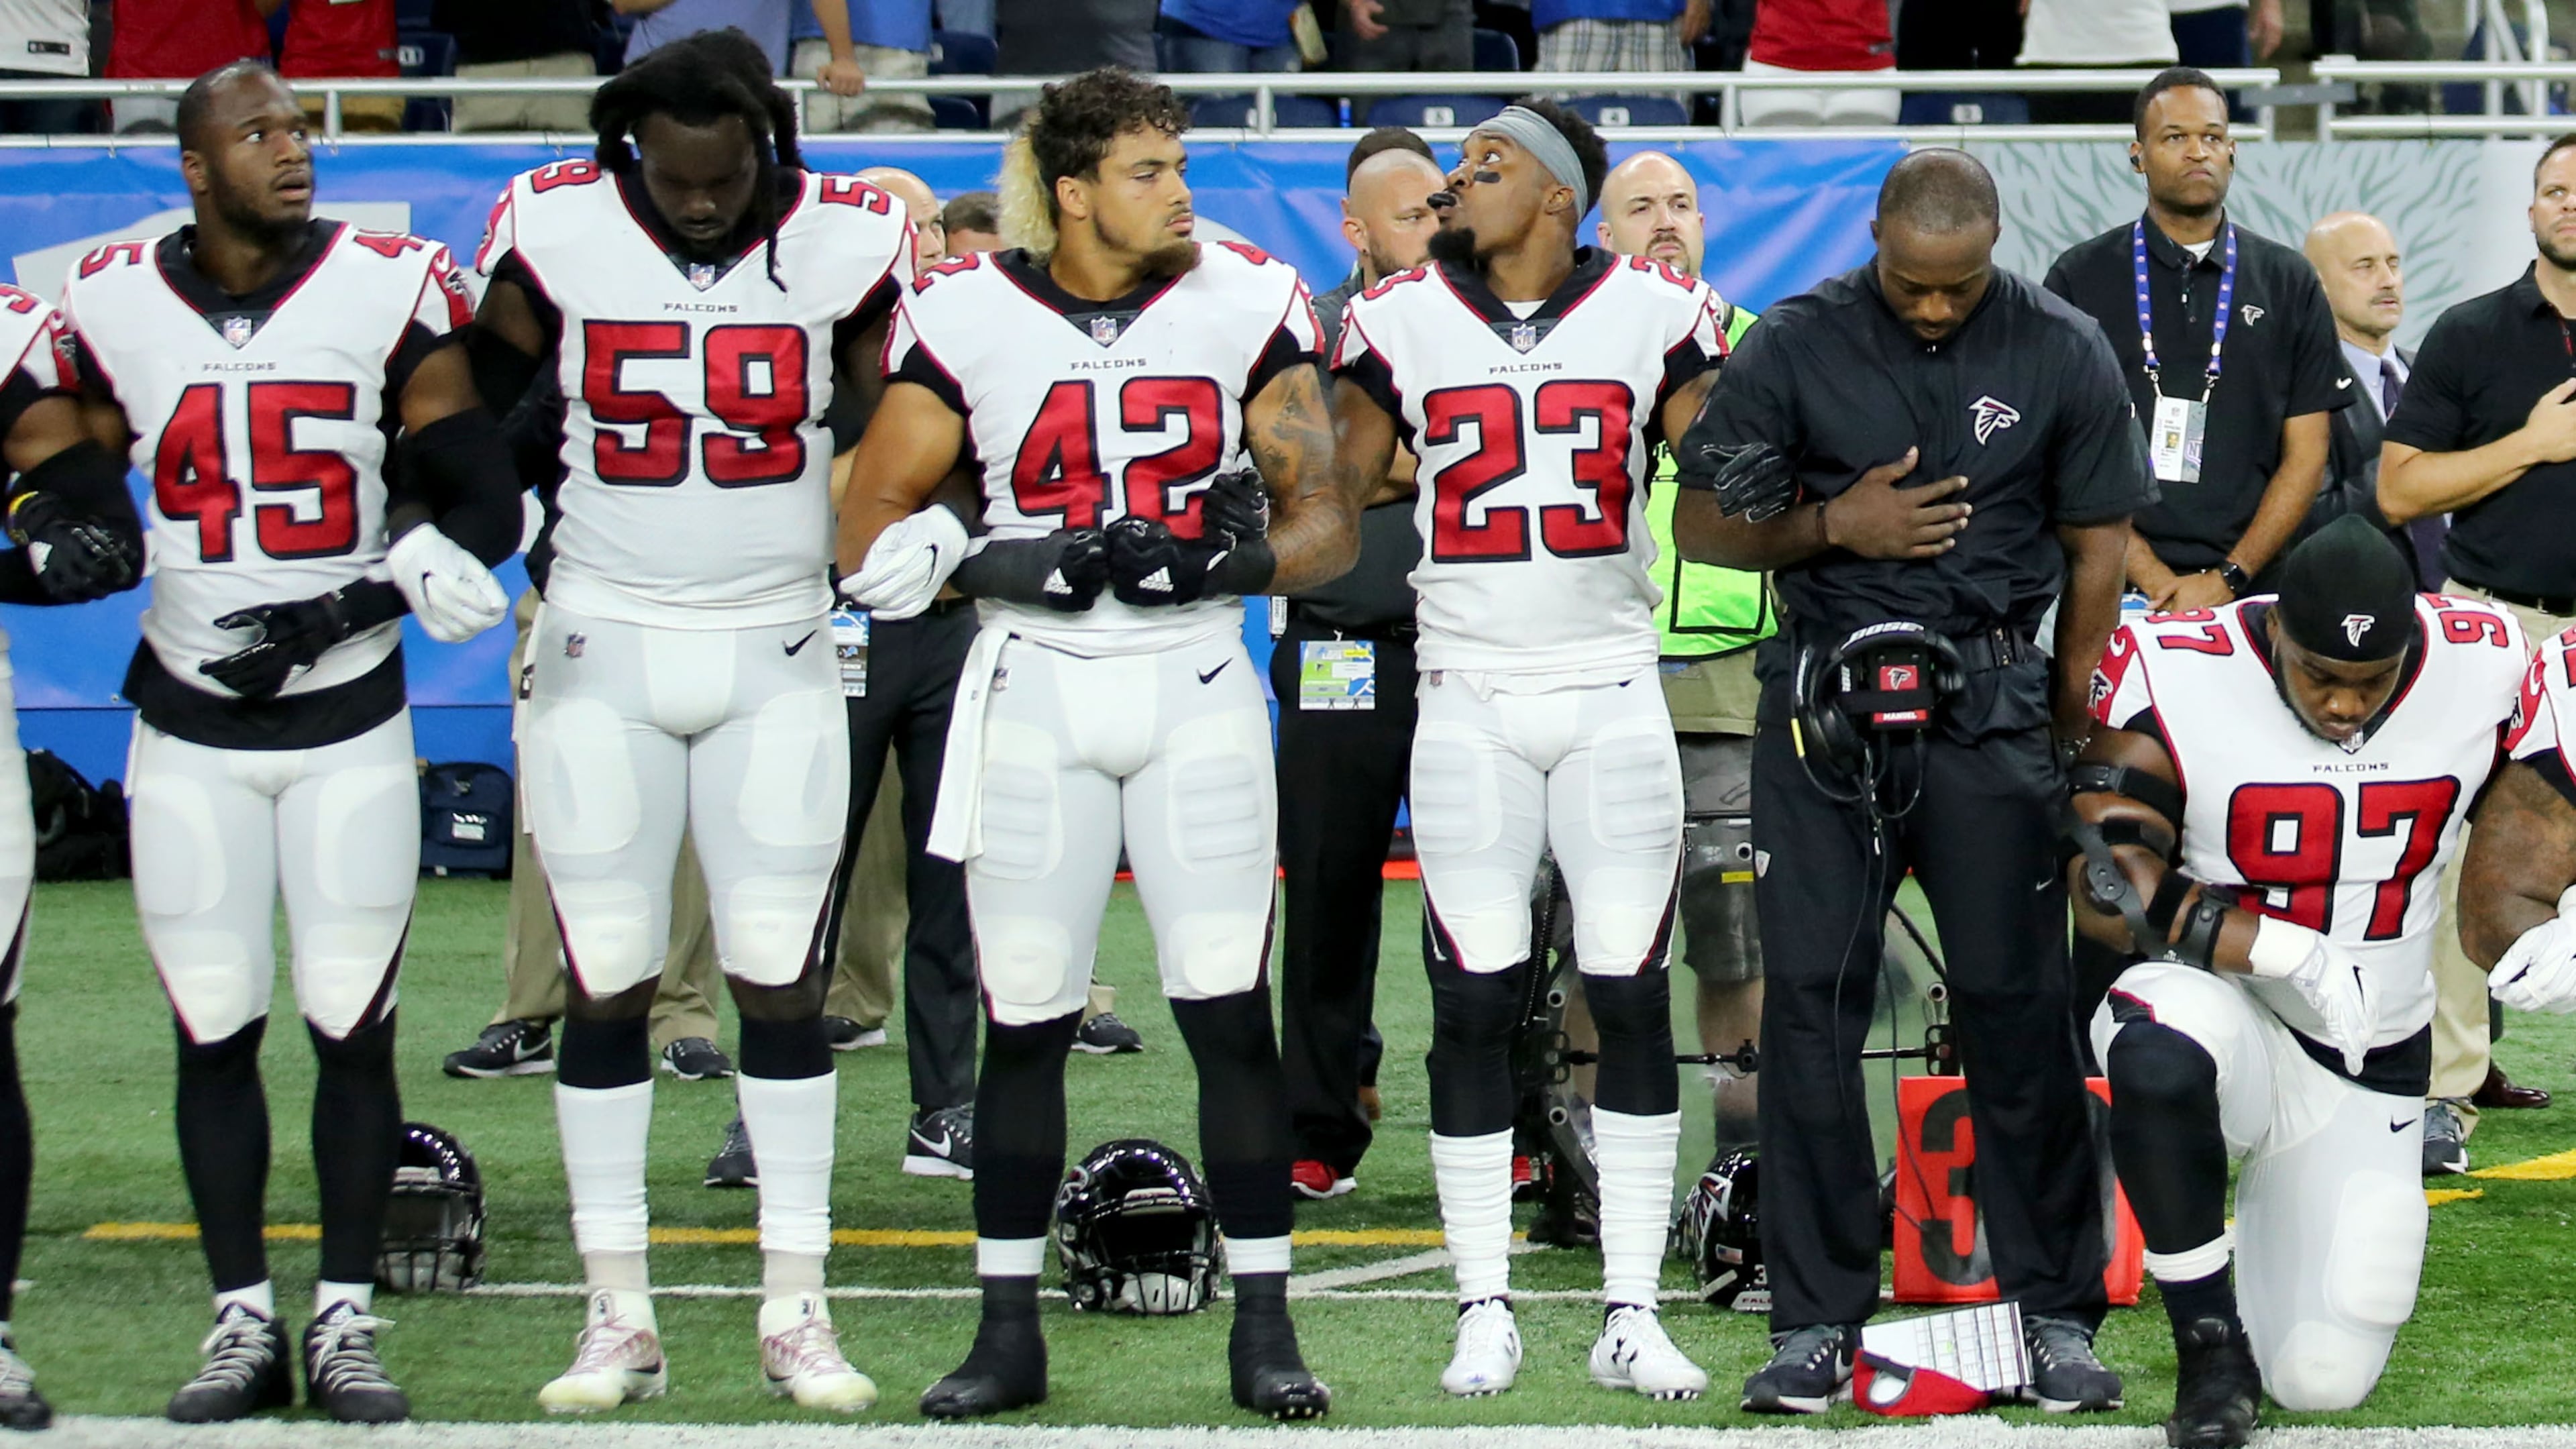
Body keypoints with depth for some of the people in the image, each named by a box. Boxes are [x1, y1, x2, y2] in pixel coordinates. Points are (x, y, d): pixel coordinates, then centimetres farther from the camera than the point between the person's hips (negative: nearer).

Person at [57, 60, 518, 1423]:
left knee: (352, 1026, 0)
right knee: (213, 1030, 2)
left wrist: (345, 608, -15)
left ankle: (345, 1325, 8)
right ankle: (241, 1323, 11)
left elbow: (479, 504, -5)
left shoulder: (387, 292, -7)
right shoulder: (114, 306, -1)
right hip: (191, 725, 1)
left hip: (349, 716, -1)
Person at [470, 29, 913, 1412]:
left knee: (782, 979, 0)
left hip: (776, 657, 0)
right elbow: (476, 405, 6)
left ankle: (797, 1311, 6)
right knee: (605, 980, 1)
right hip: (601, 653, 0)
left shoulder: (845, 243, -7)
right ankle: (617, 1316, 7)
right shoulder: (554, 232, -7)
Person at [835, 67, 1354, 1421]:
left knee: (1232, 1013, -4)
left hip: (1197, 688, 0)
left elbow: (1324, 520, 2)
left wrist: (1226, 561, -18)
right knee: (1023, 1020, 3)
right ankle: (1008, 1331, 12)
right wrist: (1023, 566, -18)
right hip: (1033, 697, 0)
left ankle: (1263, 1324, 3)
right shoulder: (967, 318, -3)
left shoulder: (1242, 306, 0)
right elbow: (872, 537, -3)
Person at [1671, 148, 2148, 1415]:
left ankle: (2055, 1312, 5)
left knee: (2017, 1006, -3)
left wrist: (2060, 741, 6)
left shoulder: (2062, 356, 2)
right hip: (1824, 694, 0)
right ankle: (1816, 1321, 2)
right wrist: (1833, 526, -11)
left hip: (1988, 701, 0)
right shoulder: (1795, 348, 1)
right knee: (1810, 1003, -3)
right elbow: (1700, 525, 6)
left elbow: (2097, 552, 8)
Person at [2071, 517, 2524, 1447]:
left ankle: (2278, 1211, 31)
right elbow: (2110, 897, -20)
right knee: (2159, 1047, -41)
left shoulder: (2479, 667, -7)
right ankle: (2210, 1342, -20)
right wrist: (2291, 956, -27)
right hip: (2226, 1012, -3)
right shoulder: (2173, 678, -18)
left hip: (2369, 1068, 3)